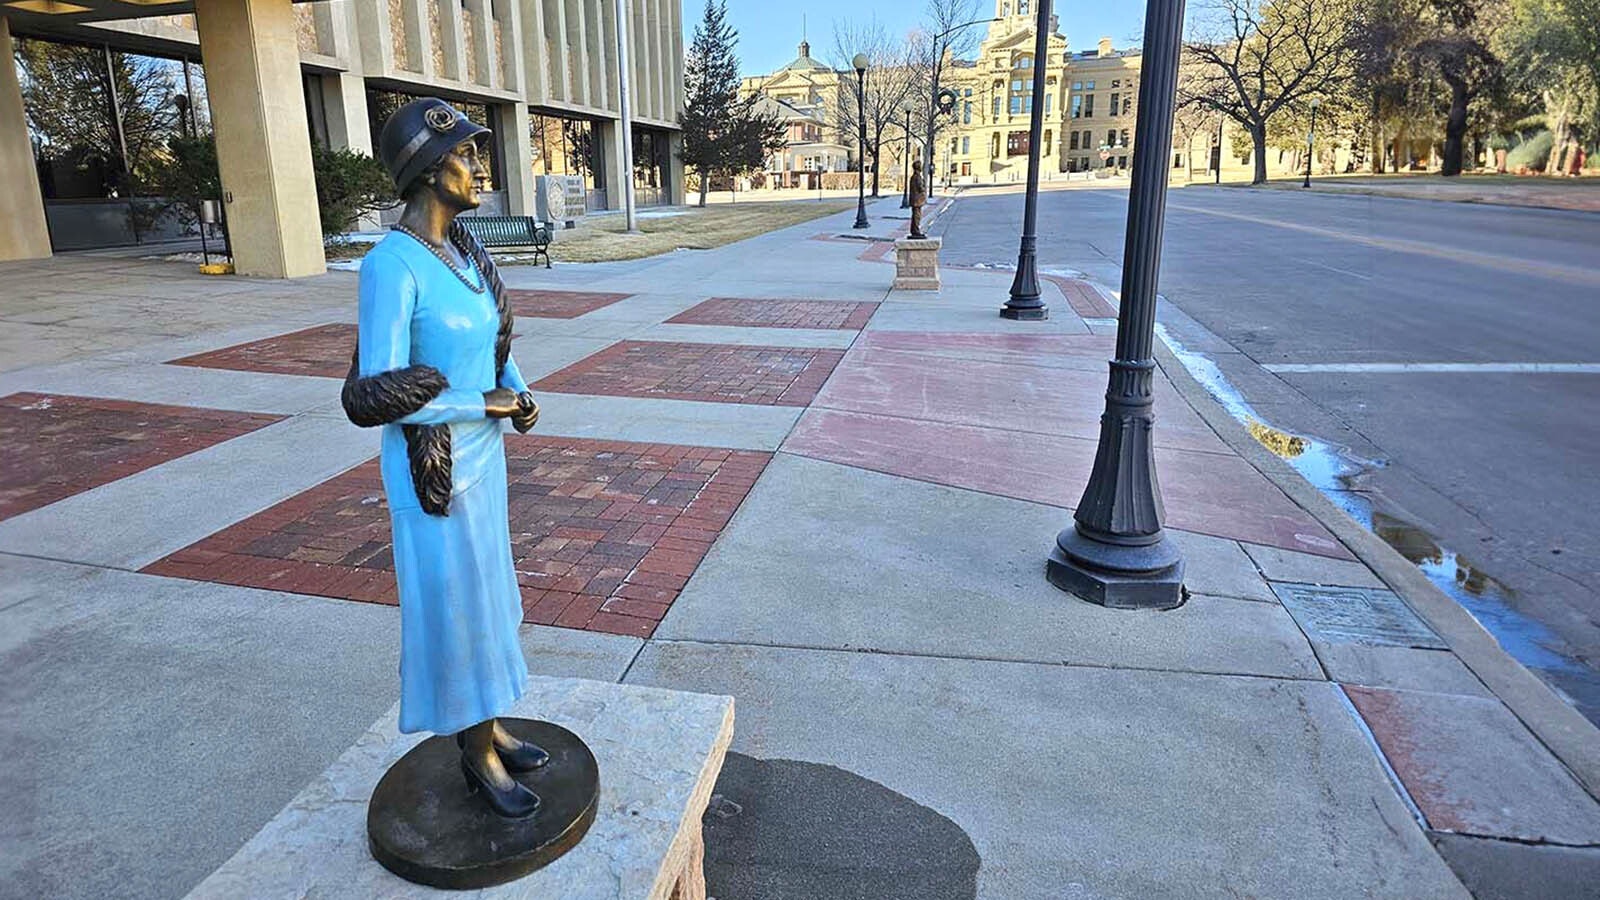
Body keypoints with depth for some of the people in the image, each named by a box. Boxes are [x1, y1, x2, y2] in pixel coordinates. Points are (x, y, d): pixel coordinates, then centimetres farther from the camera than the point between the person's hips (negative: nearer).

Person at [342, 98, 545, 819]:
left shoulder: (462, 252, 4)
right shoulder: (393, 265, -21)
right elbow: (378, 394, -23)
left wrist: (519, 392, -3)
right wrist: (487, 403, -17)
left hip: (482, 454, 8)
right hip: (433, 468, -8)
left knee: (487, 597, 19)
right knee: (454, 611, 7)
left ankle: (491, 728, 38)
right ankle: (477, 757, 26)